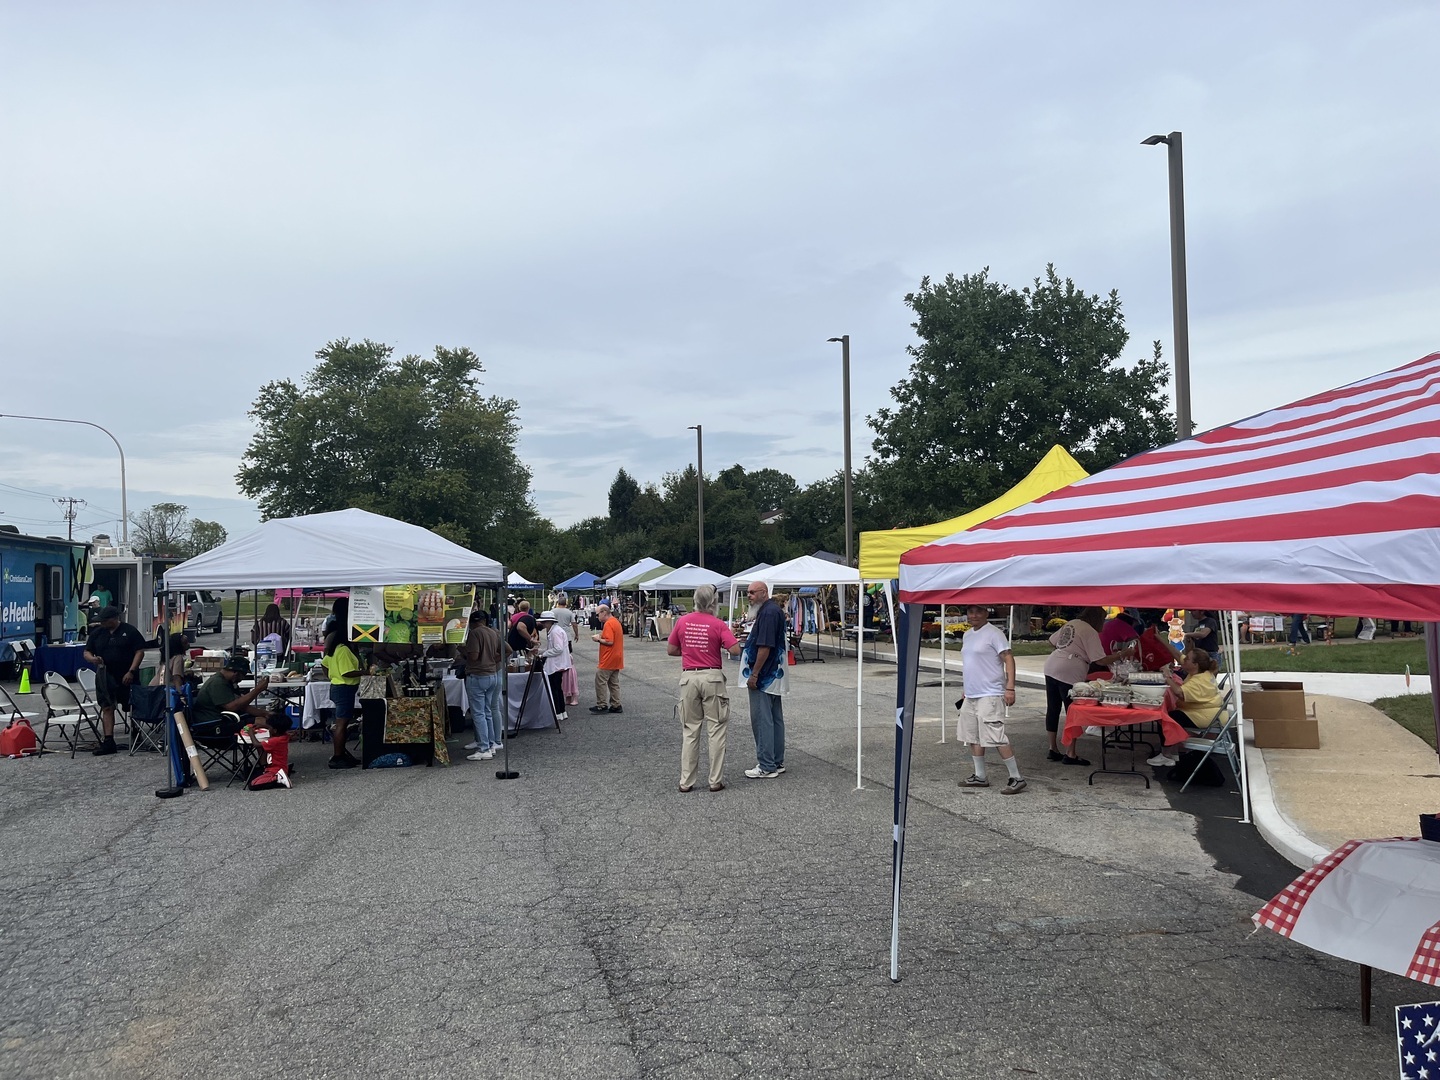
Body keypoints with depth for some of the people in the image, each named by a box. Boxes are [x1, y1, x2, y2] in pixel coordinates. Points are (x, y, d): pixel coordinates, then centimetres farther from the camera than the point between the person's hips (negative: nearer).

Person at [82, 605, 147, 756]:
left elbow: (140, 651, -7)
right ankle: (108, 741, -6)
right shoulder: (97, 633, 8)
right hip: (105, 676, 3)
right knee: (107, 708, -4)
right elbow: (87, 652, 11)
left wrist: (131, 672, -16)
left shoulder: (129, 631, -3)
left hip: (126, 677, -3)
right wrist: (92, 658, -14)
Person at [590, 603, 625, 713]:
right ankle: (616, 706, 13)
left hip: (608, 659, -10)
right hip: (616, 658, 10)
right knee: (613, 682, 12)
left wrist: (598, 639, -11)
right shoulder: (616, 621, 14)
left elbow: (609, 641, -23)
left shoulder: (608, 624, -17)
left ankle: (602, 705, -1)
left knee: (600, 681, -3)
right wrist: (601, 636, 9)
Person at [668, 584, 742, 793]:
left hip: (689, 677, 3)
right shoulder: (718, 625, -8)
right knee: (716, 729, 5)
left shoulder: (682, 621, 1)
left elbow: (670, 649, 7)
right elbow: (735, 650, -13)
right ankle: (716, 780, 6)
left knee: (689, 730, 10)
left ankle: (686, 781, 11)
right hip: (712, 677, -3)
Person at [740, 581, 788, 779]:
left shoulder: (768, 612, -18)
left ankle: (766, 767, -2)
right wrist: (748, 639, 10)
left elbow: (765, 647, -23)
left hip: (763, 676, -11)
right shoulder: (775, 610, 14)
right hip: (774, 675, 11)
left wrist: (754, 674, -21)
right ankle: (777, 762, 20)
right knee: (776, 719, 13)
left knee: (762, 721, -6)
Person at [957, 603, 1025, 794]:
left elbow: (1008, 659, -15)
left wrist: (1010, 688, -22)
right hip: (971, 695, 9)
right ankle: (980, 776, 25)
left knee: (997, 738, -11)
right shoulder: (967, 635, 15)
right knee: (973, 736, 14)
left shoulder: (994, 633, -11)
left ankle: (1016, 778, -3)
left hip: (990, 695, -9)